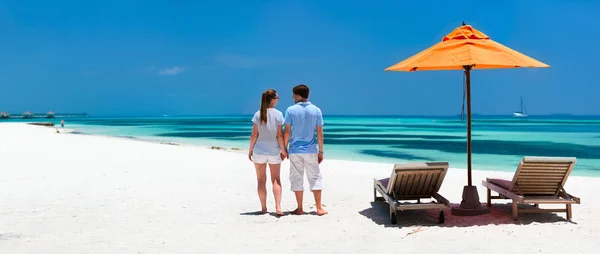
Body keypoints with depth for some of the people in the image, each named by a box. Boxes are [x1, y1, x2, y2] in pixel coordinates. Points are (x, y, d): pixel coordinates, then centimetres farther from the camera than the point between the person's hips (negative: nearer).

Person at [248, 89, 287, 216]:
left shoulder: (258, 114, -4)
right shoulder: (278, 114, -7)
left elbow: (254, 135, -4)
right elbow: (279, 135, -7)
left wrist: (250, 150, 6)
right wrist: (283, 150, 3)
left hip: (259, 151, 1)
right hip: (274, 151, 0)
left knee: (261, 180, 10)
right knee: (276, 179, 9)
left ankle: (264, 208, 12)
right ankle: (278, 207, -3)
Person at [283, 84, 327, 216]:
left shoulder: (291, 110, -5)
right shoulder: (316, 110, 0)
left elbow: (287, 131, -6)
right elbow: (319, 133, 0)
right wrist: (321, 151, 6)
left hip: (295, 150, -1)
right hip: (311, 150, 1)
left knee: (297, 179, 7)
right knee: (315, 178, 8)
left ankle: (300, 209, 9)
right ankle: (319, 208, 7)